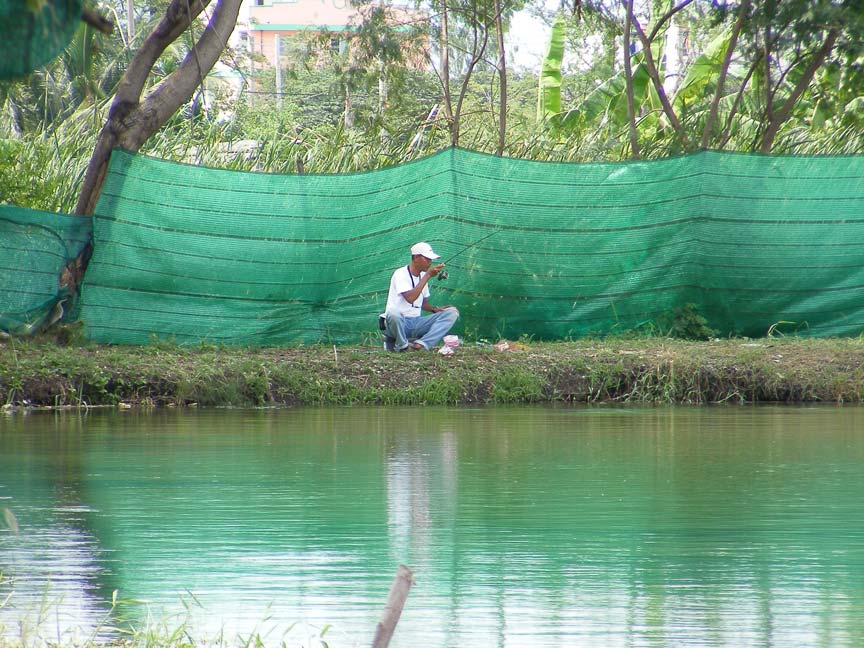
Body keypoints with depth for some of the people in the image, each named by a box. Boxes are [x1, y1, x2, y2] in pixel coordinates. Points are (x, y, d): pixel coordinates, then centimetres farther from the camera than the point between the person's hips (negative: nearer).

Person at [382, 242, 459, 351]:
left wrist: (434, 309, 2)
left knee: (452, 312, -9)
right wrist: (428, 276, -23)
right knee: (393, 313, -43)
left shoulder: (423, 275, 13)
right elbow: (410, 298, -27)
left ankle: (421, 344, -26)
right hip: (399, 322, -7)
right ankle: (402, 346, -15)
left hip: (416, 323, 7)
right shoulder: (400, 274, -12)